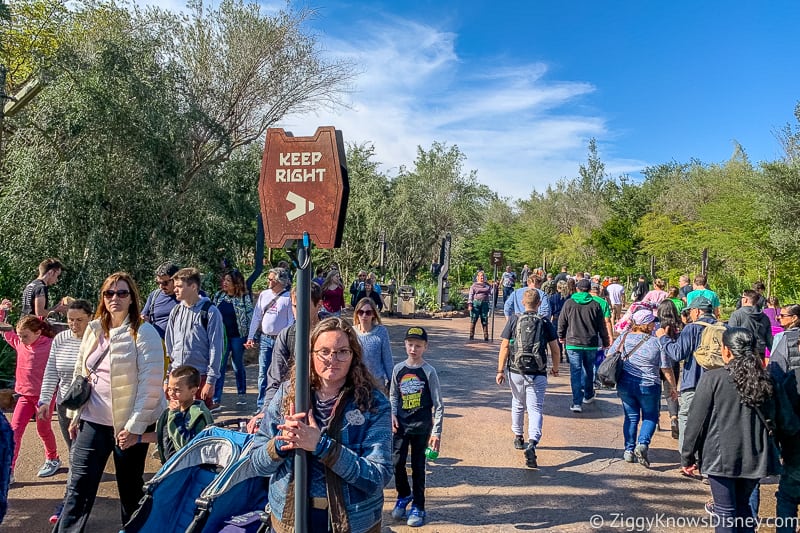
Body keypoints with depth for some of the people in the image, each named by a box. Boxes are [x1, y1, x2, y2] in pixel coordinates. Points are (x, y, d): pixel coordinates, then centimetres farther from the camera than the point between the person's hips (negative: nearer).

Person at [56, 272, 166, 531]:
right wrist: (76, 415, 10)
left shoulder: (144, 332, -11)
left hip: (129, 424, -4)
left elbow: (151, 384, -15)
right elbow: (80, 374, 14)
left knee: (131, 488, 11)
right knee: (78, 488, 2)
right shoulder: (94, 329, 5)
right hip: (93, 422, 4)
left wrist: (135, 427, -17)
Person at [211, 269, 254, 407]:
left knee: (238, 366, 10)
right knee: (219, 367, -1)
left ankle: (242, 394, 26)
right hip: (220, 336, 3)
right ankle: (215, 399, 1)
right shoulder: (218, 295, 6)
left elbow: (250, 317, -4)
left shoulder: (245, 298, -6)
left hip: (237, 336, -3)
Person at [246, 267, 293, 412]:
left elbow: (291, 321, -6)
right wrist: (251, 337, 7)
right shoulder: (264, 295, 8)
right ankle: (261, 406, 12)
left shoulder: (289, 297, -6)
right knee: (263, 373, 5)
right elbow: (256, 317, 11)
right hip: (265, 339, 4)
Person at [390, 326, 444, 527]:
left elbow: (438, 404, -7)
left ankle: (418, 507, 22)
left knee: (418, 467, 6)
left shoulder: (429, 371, -9)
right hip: (400, 425, 3)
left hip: (421, 427, -2)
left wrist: (437, 431, -10)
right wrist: (392, 414, -4)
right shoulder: (398, 369, 0)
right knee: (397, 463, 2)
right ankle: (404, 496, 30)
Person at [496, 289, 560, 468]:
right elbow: (556, 349, 2)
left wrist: (500, 370, 2)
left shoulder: (514, 320, 0)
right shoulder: (545, 323, 0)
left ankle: (518, 438, 36)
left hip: (516, 371, 2)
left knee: (518, 404, 22)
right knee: (535, 409, -2)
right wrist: (555, 368, 18)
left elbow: (504, 347, -3)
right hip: (537, 373, -2)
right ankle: (532, 443, -21)